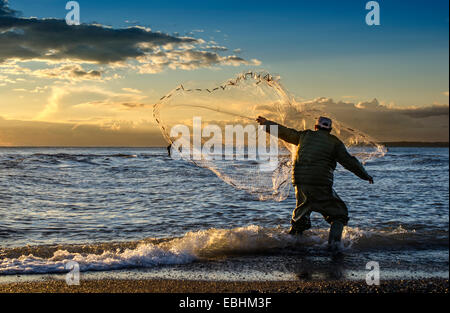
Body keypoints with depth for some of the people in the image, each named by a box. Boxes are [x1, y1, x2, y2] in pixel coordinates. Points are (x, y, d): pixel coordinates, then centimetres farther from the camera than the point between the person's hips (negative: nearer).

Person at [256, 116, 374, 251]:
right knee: (338, 213, 5)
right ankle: (334, 243, -12)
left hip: (300, 182, 4)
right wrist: (365, 175, 10)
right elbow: (349, 161, 1)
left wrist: (266, 124, 35)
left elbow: (284, 132, 23)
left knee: (301, 213, 25)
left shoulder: (305, 135, 14)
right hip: (321, 185, -4)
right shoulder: (334, 142, 5)